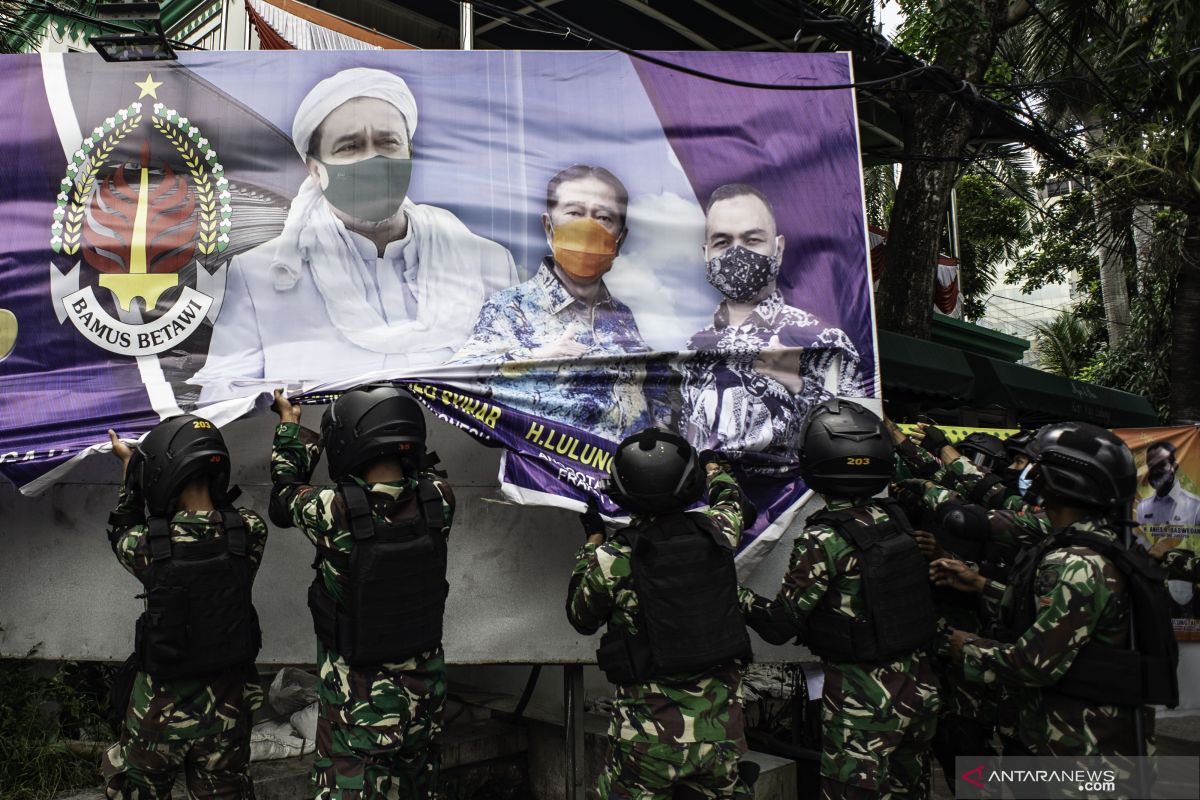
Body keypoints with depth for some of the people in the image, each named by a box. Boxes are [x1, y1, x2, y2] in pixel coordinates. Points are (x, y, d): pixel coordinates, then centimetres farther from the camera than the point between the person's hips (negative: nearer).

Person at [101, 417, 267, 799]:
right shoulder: (251, 533, -16)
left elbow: (121, 533, 5)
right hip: (229, 704, 3)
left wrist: (129, 466, 13)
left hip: (161, 706, -2)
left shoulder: (147, 546, -20)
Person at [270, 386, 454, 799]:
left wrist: (290, 423, 13)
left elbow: (285, 496, -1)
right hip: (425, 688, 4)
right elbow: (415, 474, 9)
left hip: (359, 697, -4)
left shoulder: (333, 512, -24)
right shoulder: (439, 500, -15)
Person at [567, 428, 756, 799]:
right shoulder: (715, 535, -7)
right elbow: (732, 504, 20)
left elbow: (582, 619, 6)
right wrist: (717, 472, 41)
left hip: (650, 738, -3)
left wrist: (592, 543, 16)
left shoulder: (611, 559, -14)